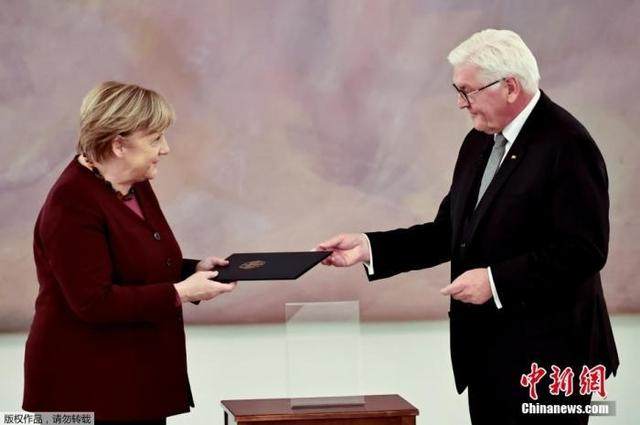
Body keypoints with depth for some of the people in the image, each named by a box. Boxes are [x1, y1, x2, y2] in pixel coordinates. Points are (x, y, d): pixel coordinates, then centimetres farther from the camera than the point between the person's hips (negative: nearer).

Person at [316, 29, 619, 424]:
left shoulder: (566, 144, -15)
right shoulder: (480, 142, 11)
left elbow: (584, 250, -20)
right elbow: (452, 231, 12)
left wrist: (496, 280, -22)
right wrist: (370, 247, 1)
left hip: (545, 354, -8)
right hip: (487, 354, 8)